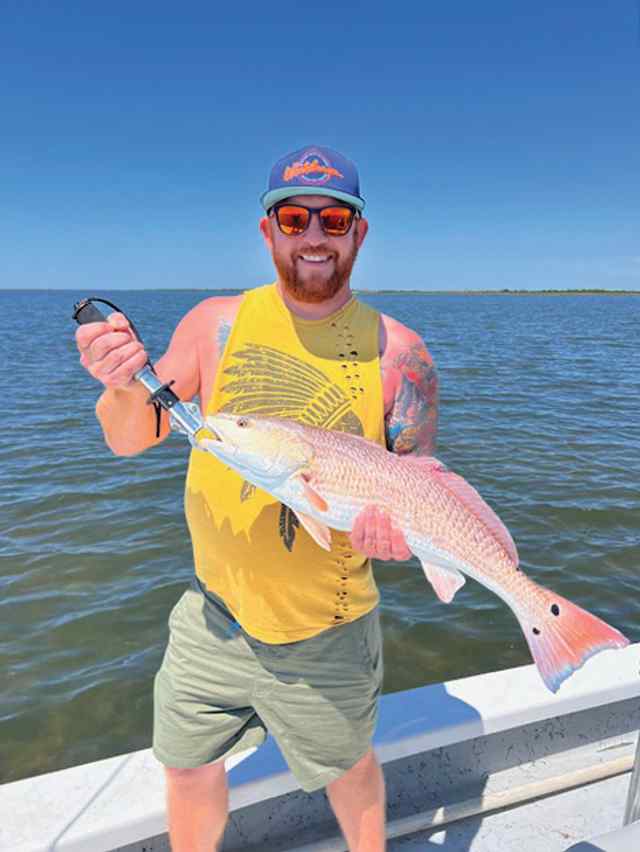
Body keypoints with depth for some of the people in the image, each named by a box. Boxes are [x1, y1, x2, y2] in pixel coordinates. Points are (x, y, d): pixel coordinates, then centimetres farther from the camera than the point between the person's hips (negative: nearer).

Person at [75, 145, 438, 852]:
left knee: (348, 769, 23)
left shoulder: (398, 352, -10)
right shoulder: (218, 323, -5)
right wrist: (124, 387, -23)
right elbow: (130, 439, -2)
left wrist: (397, 521, -27)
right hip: (214, 614, 2)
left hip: (327, 633, -1)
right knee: (188, 768, 22)